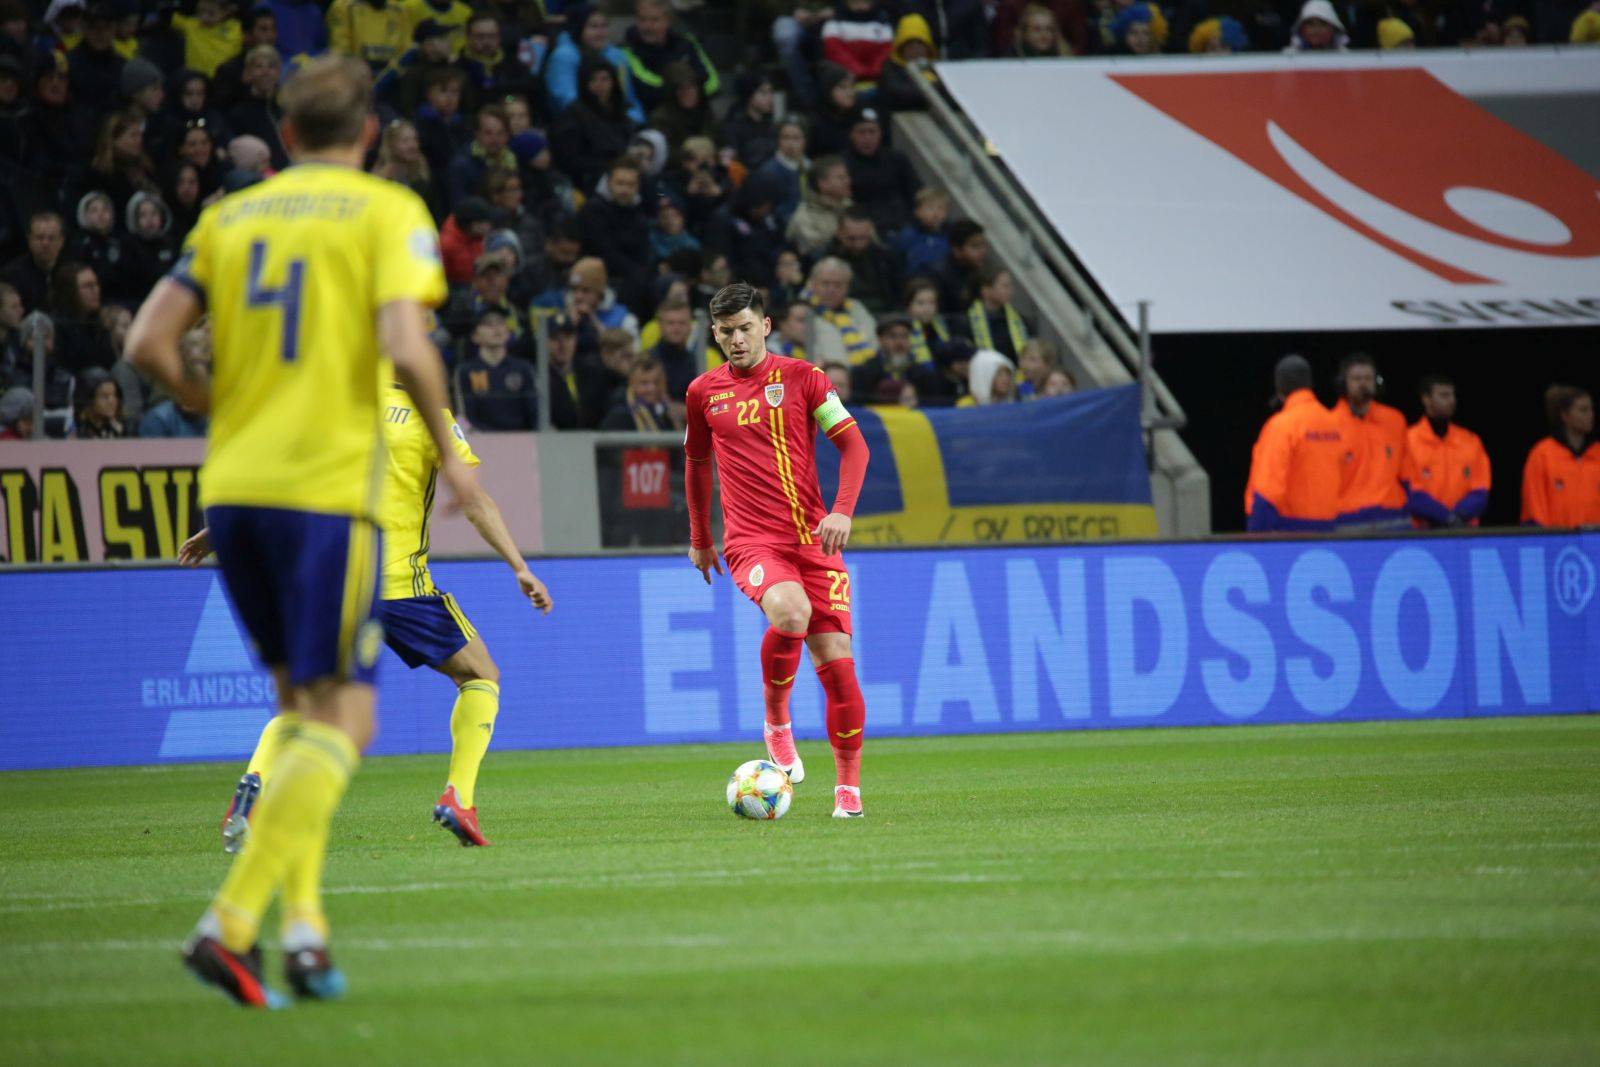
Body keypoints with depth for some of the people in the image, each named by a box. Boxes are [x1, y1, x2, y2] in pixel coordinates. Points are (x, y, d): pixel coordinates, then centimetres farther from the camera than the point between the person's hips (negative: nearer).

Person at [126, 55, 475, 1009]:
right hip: (327, 487, -5)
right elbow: (405, 347, -15)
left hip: (232, 488, 5)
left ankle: (302, 921, 10)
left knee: (301, 704, 19)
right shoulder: (391, 213, -1)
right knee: (342, 716, -2)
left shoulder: (231, 216, 13)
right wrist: (450, 456, -1)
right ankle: (232, 921, -17)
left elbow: (149, 344, 5)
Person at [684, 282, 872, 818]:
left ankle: (848, 787, 9)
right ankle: (777, 723, -9)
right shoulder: (704, 391, 10)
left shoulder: (801, 377, 3)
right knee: (791, 613, -33)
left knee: (835, 658, -5)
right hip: (750, 541, -1)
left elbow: (853, 445, 2)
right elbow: (696, 463, 25)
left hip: (812, 537, 1)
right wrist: (699, 539, 28)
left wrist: (843, 511, -12)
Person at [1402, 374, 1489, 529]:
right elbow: (1411, 495, -6)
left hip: (1465, 532, 3)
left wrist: (1458, 515, -11)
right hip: (1423, 531, -3)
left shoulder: (1471, 441, 12)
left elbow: (1480, 493, 7)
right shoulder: (1409, 441, 0)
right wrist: (1448, 517, -14)